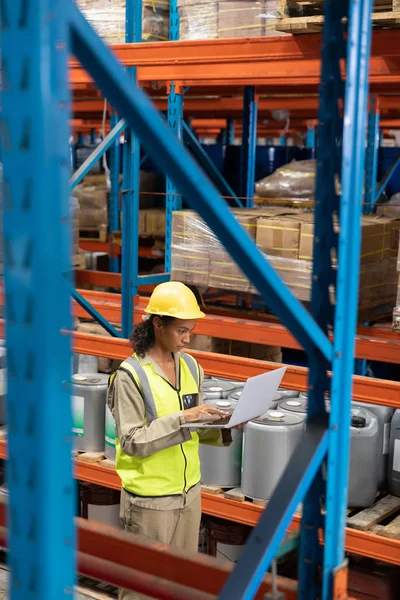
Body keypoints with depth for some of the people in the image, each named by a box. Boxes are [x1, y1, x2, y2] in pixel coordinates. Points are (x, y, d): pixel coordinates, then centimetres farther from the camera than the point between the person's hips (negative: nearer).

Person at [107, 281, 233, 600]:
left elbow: (194, 430, 10)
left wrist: (223, 425, -9)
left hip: (189, 491, 6)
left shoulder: (190, 367, 4)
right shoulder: (131, 374, -15)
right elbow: (132, 441, -18)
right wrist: (182, 418, -26)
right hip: (150, 498, -6)